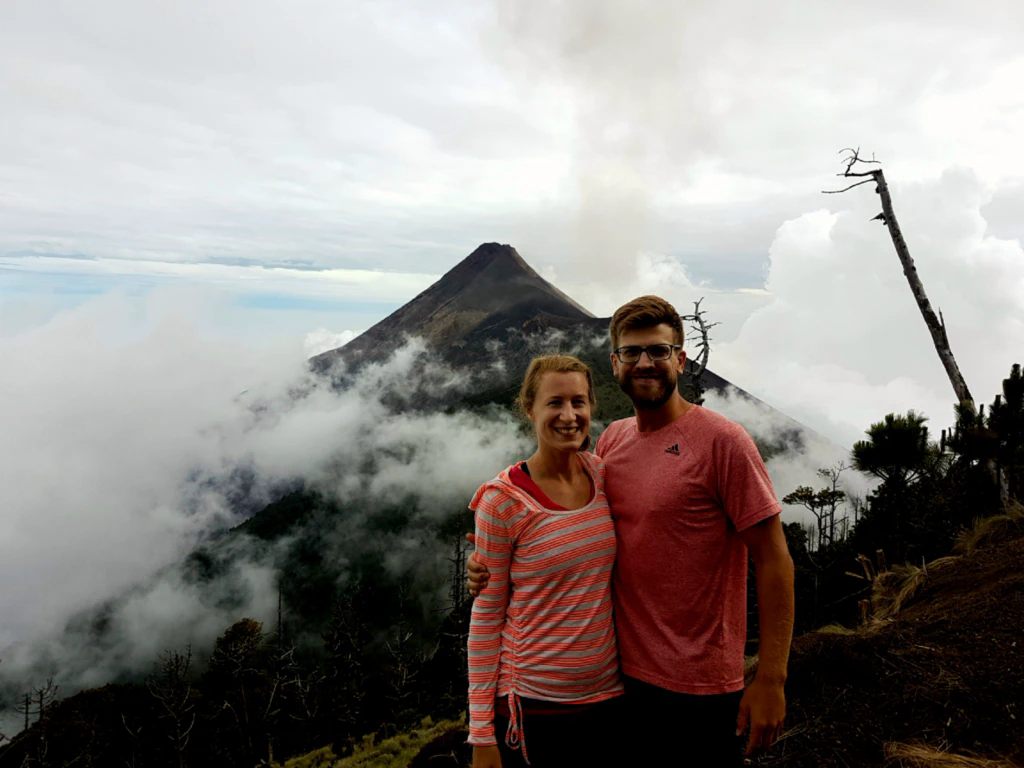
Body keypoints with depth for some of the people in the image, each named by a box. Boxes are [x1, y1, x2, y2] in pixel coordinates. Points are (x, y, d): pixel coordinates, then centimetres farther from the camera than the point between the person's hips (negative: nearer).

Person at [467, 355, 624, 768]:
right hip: (533, 703, -4)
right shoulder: (503, 500, -16)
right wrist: (481, 730, -7)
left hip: (606, 692, 4)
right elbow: (486, 613, -10)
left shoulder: (602, 474, -3)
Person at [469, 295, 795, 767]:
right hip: (624, 672, 6)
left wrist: (770, 680, -14)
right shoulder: (612, 439, 2)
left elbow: (773, 561, -13)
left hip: (698, 688, -5)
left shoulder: (721, 441, -15)